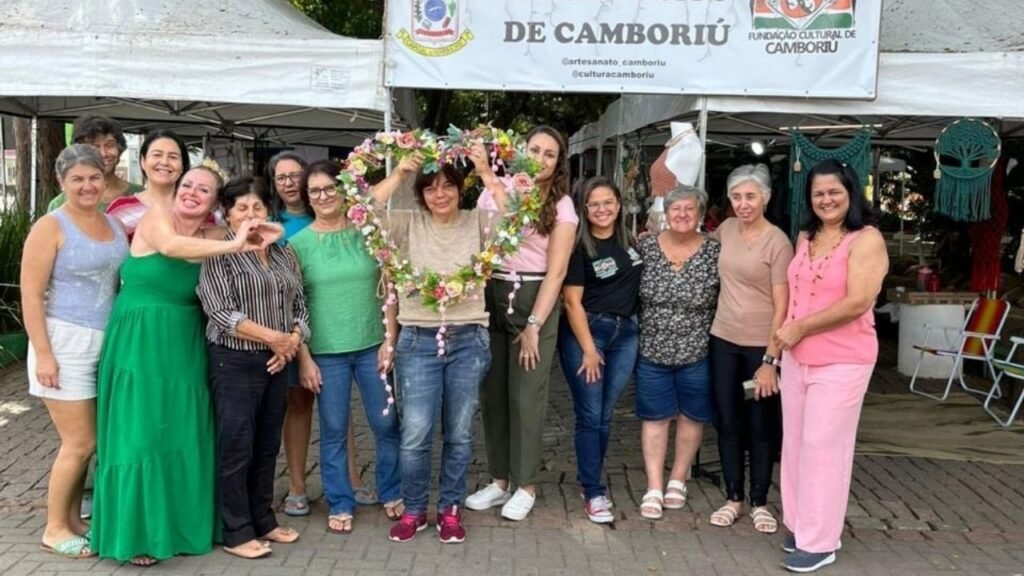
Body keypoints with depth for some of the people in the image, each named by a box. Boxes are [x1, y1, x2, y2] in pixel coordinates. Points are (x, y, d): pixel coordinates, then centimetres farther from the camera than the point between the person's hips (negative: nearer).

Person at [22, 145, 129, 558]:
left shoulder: (115, 224, 10)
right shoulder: (51, 227, -8)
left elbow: (126, 281, 18)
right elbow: (31, 295, -12)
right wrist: (43, 354, -17)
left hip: (107, 344, 6)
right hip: (66, 342, -6)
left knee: (84, 440, 12)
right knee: (80, 442, -2)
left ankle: (72, 519, 27)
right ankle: (54, 529, 15)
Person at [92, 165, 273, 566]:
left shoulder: (213, 237, 6)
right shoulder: (156, 216, -7)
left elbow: (269, 231, 4)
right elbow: (170, 245, -28)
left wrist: (266, 235, -19)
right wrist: (235, 245, -34)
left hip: (184, 347, 5)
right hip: (138, 343, -5)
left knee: (184, 438, 9)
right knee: (140, 436, -1)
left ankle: (181, 522, 23)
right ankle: (137, 532, 11)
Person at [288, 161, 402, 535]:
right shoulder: (298, 244, 0)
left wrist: (390, 340, -3)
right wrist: (303, 357, -5)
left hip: (372, 346, 1)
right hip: (326, 351, -1)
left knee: (387, 424, 8)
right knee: (333, 431, 8)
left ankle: (392, 494, 29)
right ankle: (340, 504, 23)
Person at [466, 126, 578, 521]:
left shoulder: (561, 205, -1)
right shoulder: (494, 192, 6)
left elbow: (556, 271, -6)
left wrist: (534, 325, -12)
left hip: (534, 300, -3)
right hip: (491, 297, 3)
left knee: (526, 397, 2)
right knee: (492, 393, 8)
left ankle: (526, 486, 15)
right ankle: (499, 480, 22)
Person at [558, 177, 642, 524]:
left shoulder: (631, 241, 8)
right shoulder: (579, 247, -8)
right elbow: (573, 302, -10)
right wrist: (589, 349, -13)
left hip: (626, 333, 5)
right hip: (584, 332, -5)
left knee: (605, 416, 10)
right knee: (589, 416, -3)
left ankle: (591, 481, 23)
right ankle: (594, 493, 6)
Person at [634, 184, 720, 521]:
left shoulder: (715, 253, -6)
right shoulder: (646, 247, -2)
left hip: (697, 352, 0)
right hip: (652, 350, 1)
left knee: (691, 416, 11)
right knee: (654, 417, 6)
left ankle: (677, 481, 30)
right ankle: (654, 488, 14)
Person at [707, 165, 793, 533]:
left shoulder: (777, 242, -12)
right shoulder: (727, 229, 4)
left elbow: (781, 306, -14)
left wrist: (770, 360, -18)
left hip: (761, 345, -5)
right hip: (724, 341, 5)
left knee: (761, 427, 7)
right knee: (728, 423, 10)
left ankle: (759, 502, 21)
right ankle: (733, 498, 23)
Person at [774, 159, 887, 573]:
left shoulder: (866, 239, -11)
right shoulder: (806, 238, 10)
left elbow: (857, 303, -20)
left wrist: (800, 327, -14)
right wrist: (785, 333, 4)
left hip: (841, 362, -7)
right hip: (796, 358, 7)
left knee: (823, 447, -2)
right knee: (796, 443, 12)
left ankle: (819, 542, 10)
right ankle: (800, 525, 27)